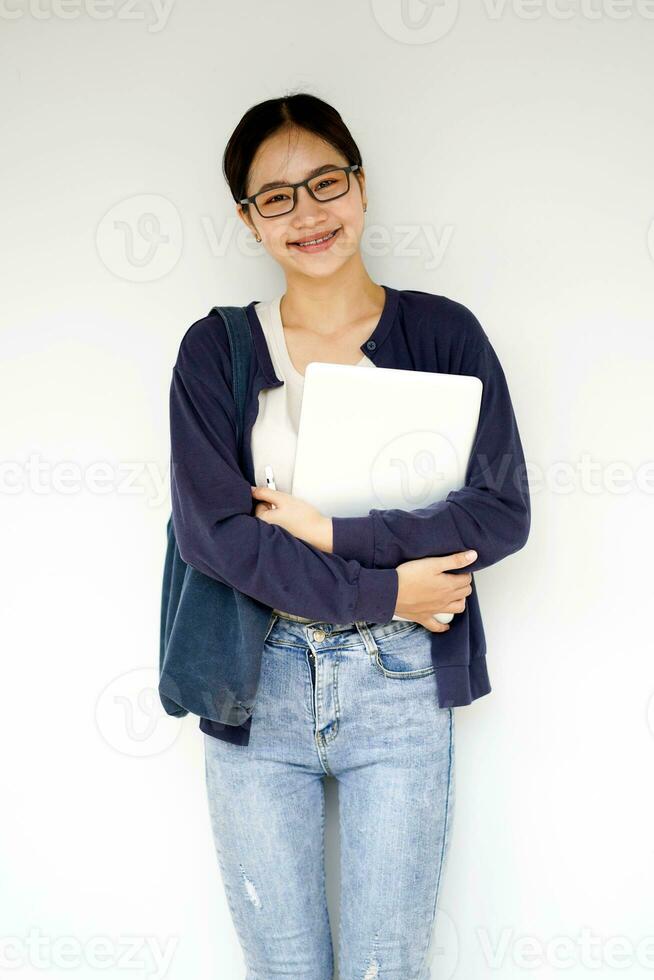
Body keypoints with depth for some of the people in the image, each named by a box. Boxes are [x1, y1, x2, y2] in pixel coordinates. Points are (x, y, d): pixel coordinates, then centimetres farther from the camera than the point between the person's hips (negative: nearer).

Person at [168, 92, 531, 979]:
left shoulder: (443, 332, 0)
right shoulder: (216, 351, 1)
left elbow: (503, 512, -8)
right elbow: (210, 531, -9)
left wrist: (328, 532, -14)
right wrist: (383, 589, -13)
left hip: (401, 684, 0)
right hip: (256, 683, 1)